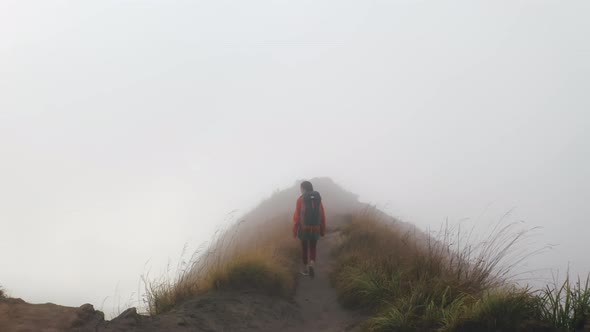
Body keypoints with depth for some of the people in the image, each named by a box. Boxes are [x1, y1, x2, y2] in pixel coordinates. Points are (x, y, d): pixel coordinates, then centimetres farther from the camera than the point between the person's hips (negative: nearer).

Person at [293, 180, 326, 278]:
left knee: (304, 247, 14)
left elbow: (297, 216, -8)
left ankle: (305, 269, 21)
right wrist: (323, 230, 10)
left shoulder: (300, 199, -7)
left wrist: (294, 230, -2)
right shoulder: (318, 199, 3)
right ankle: (311, 265, -9)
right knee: (313, 247, 15)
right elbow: (322, 216, 2)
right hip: (315, 228, 2)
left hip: (304, 228, -2)